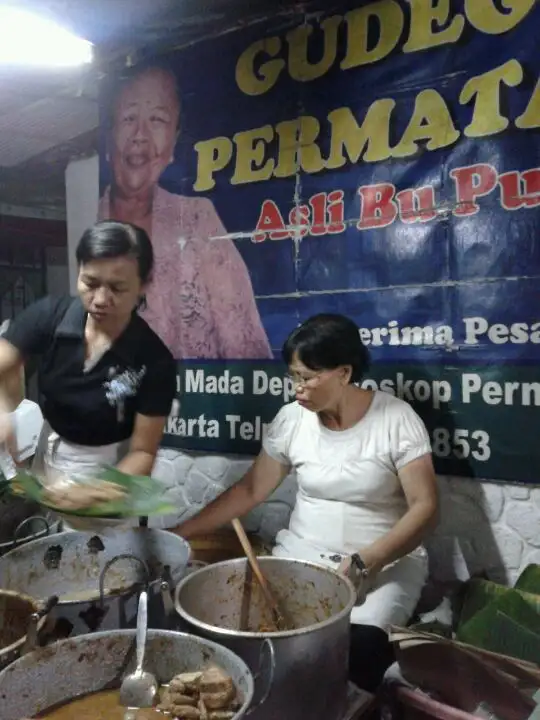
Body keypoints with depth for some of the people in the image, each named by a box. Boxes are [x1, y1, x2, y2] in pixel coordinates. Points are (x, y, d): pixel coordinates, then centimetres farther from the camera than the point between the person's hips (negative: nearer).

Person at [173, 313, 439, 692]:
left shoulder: (396, 419, -13)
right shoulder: (291, 419, -2)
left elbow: (425, 507, -13)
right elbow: (250, 490, 5)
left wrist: (363, 562, -24)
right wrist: (180, 533, 0)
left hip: (386, 561, -3)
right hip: (303, 552, 3)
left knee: (360, 644, -29)